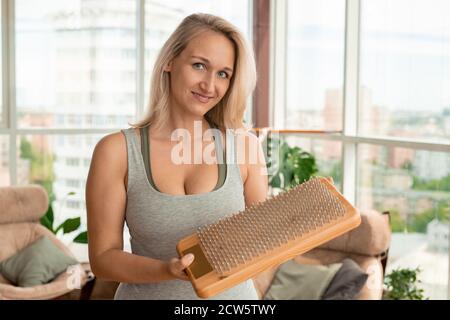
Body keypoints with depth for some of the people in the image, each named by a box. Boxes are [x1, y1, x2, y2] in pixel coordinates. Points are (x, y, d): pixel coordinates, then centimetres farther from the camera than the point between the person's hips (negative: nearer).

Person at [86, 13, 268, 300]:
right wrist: (166, 270, -27)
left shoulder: (243, 145, -8)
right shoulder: (117, 151, -12)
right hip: (150, 293, -2)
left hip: (233, 292, 2)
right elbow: (103, 257, -11)